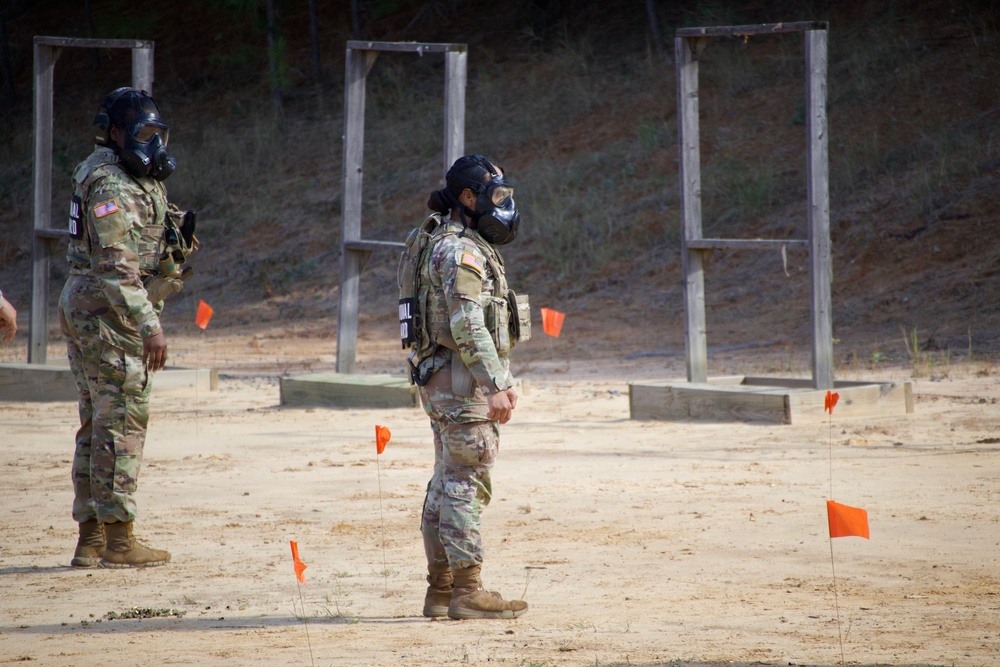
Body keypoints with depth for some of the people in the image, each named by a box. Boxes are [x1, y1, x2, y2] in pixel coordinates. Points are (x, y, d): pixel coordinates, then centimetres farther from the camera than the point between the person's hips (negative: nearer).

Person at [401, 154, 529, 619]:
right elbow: (469, 326, -23)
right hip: (462, 379, -11)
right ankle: (467, 591, -10)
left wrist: (501, 381, 25)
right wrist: (494, 386, -25)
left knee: (447, 484, 11)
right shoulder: (459, 250, -15)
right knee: (466, 482, -10)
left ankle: (441, 589, 15)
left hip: (442, 382, 11)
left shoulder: (474, 247, 19)